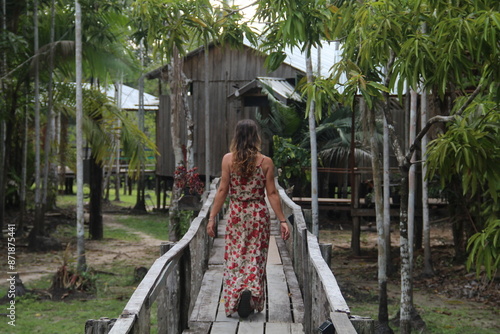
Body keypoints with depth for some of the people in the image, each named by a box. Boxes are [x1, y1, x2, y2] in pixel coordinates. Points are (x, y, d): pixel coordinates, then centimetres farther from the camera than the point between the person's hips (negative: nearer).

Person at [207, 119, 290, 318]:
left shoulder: (228, 159, -4)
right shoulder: (265, 162, -4)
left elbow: (222, 191, -5)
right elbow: (272, 193, -4)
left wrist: (212, 217, 0)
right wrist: (282, 221, 0)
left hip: (236, 214, 0)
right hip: (259, 214, 0)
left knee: (235, 257, 8)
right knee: (255, 258, 11)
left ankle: (235, 300, -3)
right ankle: (251, 293, -6)